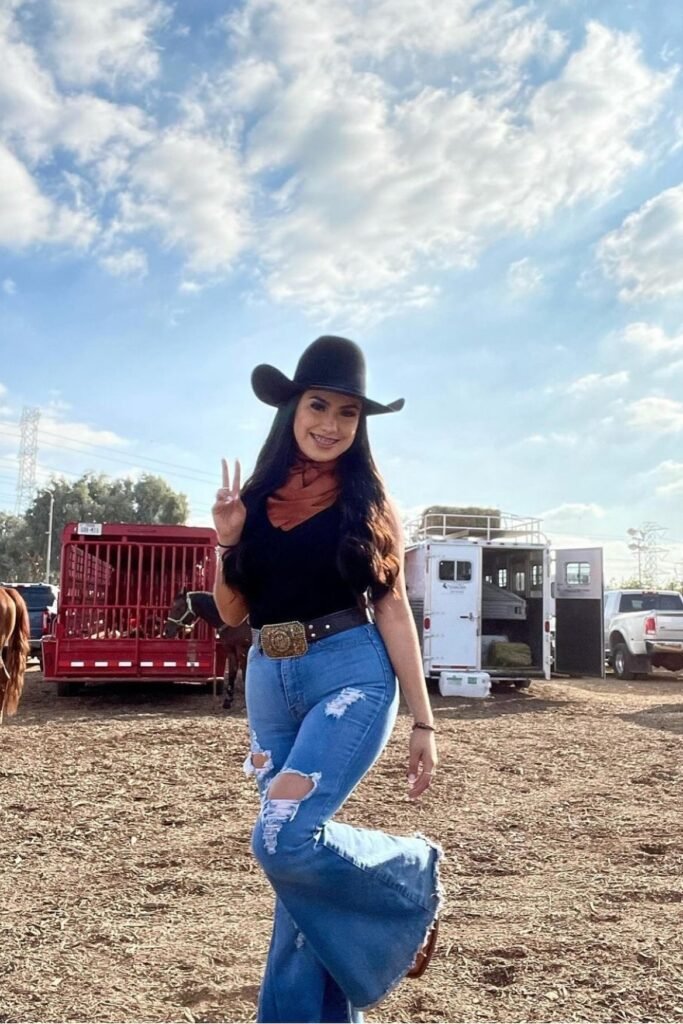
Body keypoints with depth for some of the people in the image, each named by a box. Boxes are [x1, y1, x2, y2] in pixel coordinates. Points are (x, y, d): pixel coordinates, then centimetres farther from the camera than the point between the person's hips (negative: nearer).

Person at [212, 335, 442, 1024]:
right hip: (269, 681, 4)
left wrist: (423, 721, -4)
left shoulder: (366, 500, 1)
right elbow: (233, 612, 11)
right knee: (298, 855, 9)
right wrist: (227, 540, -6)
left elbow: (392, 609, -2)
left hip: (351, 674, -4)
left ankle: (415, 876, 9)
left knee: (284, 838, -19)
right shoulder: (258, 498, 8)